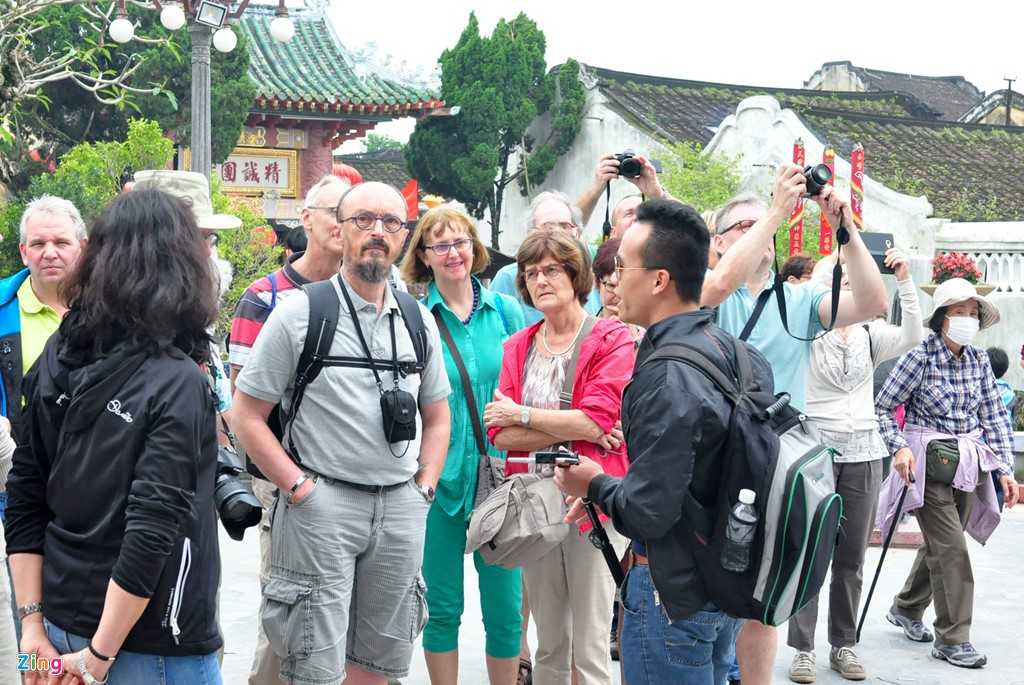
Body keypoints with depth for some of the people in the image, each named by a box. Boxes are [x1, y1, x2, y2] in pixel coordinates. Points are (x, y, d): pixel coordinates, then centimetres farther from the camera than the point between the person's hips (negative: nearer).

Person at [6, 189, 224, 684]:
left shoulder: (59, 357, 1)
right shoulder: (177, 383, -17)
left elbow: (24, 500, 4)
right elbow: (151, 531, -22)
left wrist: (34, 623, 7)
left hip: (62, 624, 6)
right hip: (151, 644, -6)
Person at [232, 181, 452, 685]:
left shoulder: (419, 321, 10)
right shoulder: (299, 313, -5)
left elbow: (437, 416, 20)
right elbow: (247, 416, -5)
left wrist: (424, 489, 7)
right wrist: (299, 487, -10)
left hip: (401, 507, 5)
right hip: (322, 504, -4)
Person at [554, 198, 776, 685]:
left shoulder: (667, 375, -25)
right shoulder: (734, 351, 4)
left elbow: (648, 511, -26)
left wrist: (595, 485, -7)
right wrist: (610, 488, 9)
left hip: (675, 591, -9)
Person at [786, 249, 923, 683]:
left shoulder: (870, 335, 7)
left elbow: (912, 337, -8)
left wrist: (904, 281, -15)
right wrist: (831, 265, -18)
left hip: (863, 455, 4)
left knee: (851, 557, 8)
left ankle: (844, 645, 17)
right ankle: (803, 648, 3)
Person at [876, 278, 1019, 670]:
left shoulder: (979, 361, 3)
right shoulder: (920, 357, -12)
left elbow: (994, 417, 5)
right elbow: (883, 407, -6)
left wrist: (1005, 469, -1)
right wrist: (900, 447, -19)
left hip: (967, 466, 6)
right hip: (928, 463, -6)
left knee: (941, 544, 16)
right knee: (951, 548, -9)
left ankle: (906, 609, 37)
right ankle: (952, 639, -1)